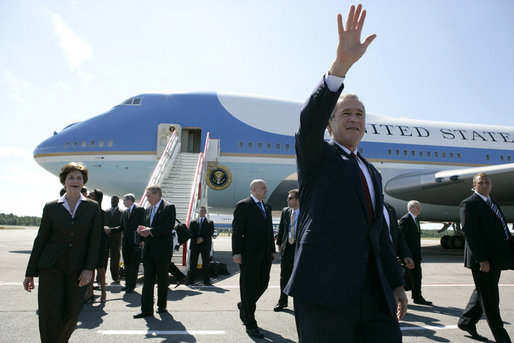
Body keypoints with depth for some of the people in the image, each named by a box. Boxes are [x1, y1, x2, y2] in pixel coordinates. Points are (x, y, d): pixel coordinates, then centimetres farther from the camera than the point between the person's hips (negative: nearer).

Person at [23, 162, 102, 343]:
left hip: (77, 270, 1)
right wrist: (30, 273, 8)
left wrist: (89, 269, -9)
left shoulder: (93, 208, 4)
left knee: (71, 315, 7)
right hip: (51, 267, 0)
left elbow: (94, 240, 0)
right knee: (49, 316, -4)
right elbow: (40, 240, 7)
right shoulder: (51, 207, 4)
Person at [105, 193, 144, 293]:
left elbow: (143, 225, -10)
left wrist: (142, 240, -17)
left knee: (134, 265, 0)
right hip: (126, 243, 7)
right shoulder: (125, 212, 15)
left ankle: (132, 286, 7)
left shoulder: (140, 210, -5)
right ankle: (127, 284, 23)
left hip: (136, 243, -7)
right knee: (127, 265, 13)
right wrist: (110, 230, 2)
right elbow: (121, 227, 16)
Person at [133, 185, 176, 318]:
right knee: (148, 280, 3)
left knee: (162, 279, 7)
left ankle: (162, 305, 23)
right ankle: (146, 309, 7)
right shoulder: (148, 209, 15)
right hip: (148, 250, 6)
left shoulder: (169, 207, -7)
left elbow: (169, 227, -16)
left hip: (162, 250, -6)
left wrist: (151, 231, -17)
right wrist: (143, 230, -2)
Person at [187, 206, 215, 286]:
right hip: (195, 245, 1)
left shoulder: (210, 222, 9)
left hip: (205, 245, -1)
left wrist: (203, 239, -13)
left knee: (206, 263, 1)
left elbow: (211, 233, -1)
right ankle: (190, 280, 9)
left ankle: (206, 281, 6)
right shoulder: (193, 222, 13)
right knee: (192, 263, 2)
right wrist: (196, 238, -12)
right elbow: (190, 232, 4)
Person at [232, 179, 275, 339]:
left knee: (263, 284, 12)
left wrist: (272, 250, 16)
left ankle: (243, 306, 37)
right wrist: (236, 252, -16)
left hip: (265, 255, 7)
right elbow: (237, 230, -10)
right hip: (250, 254, -7)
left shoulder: (267, 207, 17)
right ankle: (250, 324, 11)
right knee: (249, 288, 1)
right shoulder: (243, 206, -5)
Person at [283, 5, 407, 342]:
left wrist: (397, 283, 20)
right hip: (325, 289, -6)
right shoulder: (316, 156, 4)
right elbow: (309, 121, -19)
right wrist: (341, 64, -29)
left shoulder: (372, 173, 22)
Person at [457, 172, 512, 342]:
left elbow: (502, 229, 18)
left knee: (483, 293, 17)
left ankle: (466, 322, 31)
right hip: (482, 260, -9)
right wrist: (482, 259, -22)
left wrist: (508, 254, 9)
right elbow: (470, 233, -17)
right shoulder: (469, 204, -10)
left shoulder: (492, 203, 18)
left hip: (495, 259, 9)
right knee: (490, 298, 1)